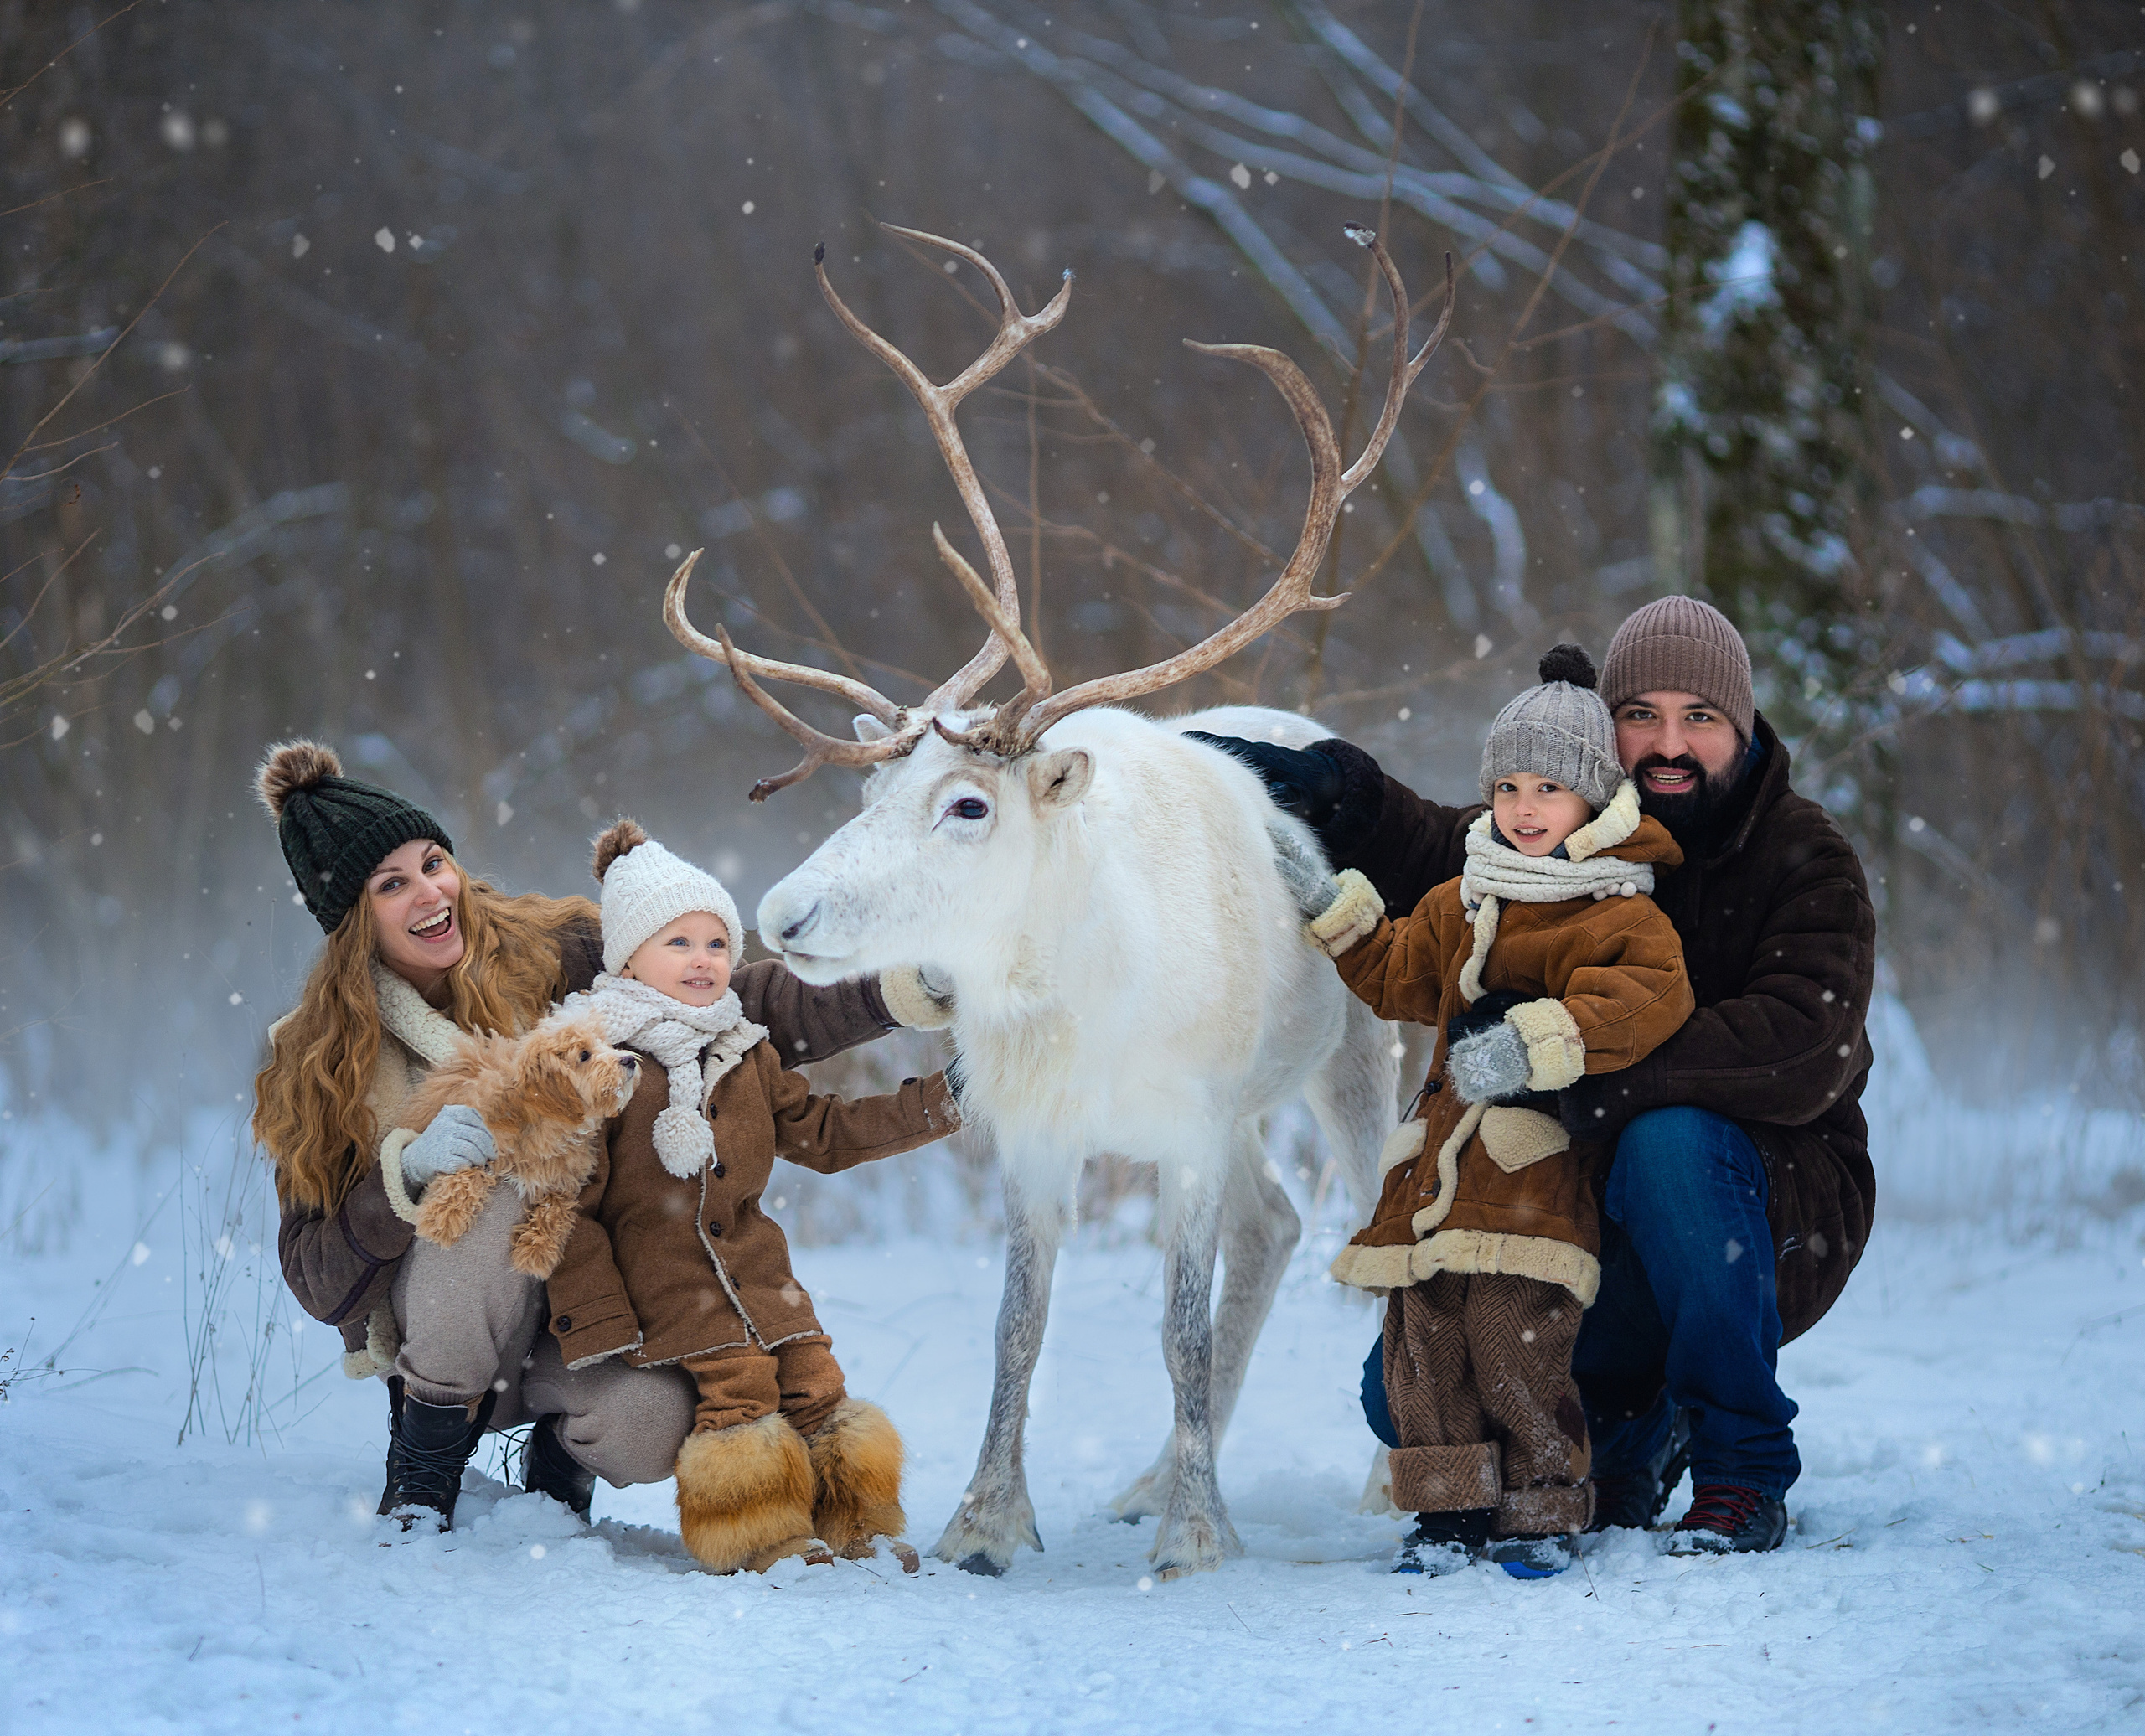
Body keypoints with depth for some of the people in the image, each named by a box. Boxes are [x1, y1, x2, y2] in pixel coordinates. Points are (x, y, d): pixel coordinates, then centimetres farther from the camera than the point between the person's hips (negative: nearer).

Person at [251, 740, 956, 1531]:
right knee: (486, 1216, -34)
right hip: (437, 1337, -1)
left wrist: (896, 996, -21)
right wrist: (410, 1174, -28)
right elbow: (317, 1282, -11)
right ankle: (419, 1481, -10)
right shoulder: (318, 1057, -6)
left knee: (657, 1422, -32)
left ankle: (558, 1464, 8)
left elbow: (737, 1009, -8)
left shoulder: (551, 955, -6)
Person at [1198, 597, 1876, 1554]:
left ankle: (1745, 1474, -21)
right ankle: (1630, 1426, 18)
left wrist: (1574, 1059, -36)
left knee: (1670, 1140, -38)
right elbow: (1425, 856, 16)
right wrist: (1333, 790, -7)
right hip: (1594, 1226, 5)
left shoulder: (1808, 863, -13)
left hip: (1778, 1215, -5)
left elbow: (1801, 1054, -29)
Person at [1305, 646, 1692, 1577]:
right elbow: (1398, 975, 36)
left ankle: (1540, 1509, 0)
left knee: (1516, 1339, -14)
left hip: (1538, 1164, -7)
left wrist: (1543, 1040, -31)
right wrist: (1338, 910, 23)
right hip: (1440, 1159, 7)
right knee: (1423, 1340, 2)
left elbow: (1648, 995, -22)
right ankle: (1450, 1509, 11)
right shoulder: (1460, 906, 21)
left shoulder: (1619, 916, -4)